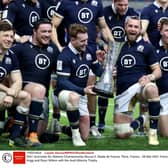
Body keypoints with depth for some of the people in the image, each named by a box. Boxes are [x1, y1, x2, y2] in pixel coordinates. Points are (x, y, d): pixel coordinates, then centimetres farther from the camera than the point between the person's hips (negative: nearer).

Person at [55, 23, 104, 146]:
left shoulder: (89, 51, -2)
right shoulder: (65, 56, -21)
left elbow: (97, 69, 12)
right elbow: (62, 82, -25)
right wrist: (83, 90, -36)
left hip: (81, 95, 6)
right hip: (64, 93, -6)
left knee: (84, 136, 3)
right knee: (74, 97, -44)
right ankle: (75, 134, -26)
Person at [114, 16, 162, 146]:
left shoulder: (146, 47, 7)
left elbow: (158, 71, 3)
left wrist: (150, 77, -19)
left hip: (140, 85, -4)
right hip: (123, 91, 4)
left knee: (151, 89, -43)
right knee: (122, 134, -6)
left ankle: (153, 132, -32)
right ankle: (140, 121, 29)